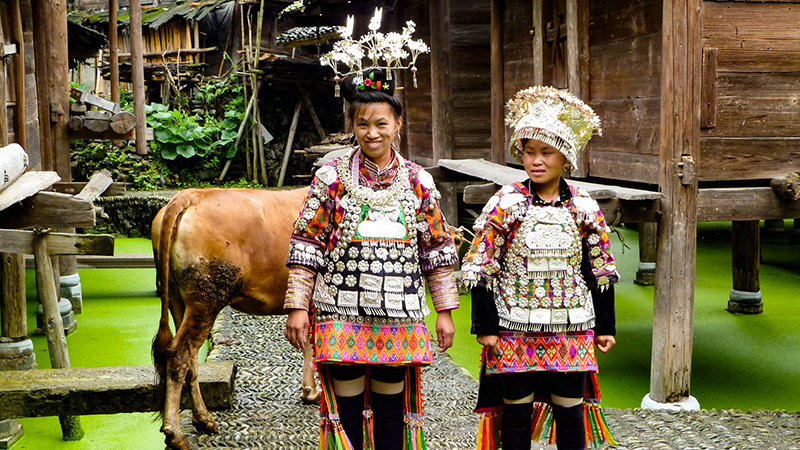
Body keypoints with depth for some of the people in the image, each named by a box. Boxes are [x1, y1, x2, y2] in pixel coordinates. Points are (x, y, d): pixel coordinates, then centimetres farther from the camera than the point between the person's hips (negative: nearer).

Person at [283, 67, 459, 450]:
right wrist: (297, 307, -5)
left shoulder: (418, 182, 5)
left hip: (400, 318, 2)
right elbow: (305, 246, 0)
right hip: (342, 315, -1)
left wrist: (444, 311, 7)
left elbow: (437, 251, 8)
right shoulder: (331, 178, 0)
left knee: (393, 411, 10)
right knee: (347, 410, 4)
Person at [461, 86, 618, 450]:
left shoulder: (584, 208, 2)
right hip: (515, 331, -1)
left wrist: (605, 326, 9)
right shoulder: (505, 204, -5)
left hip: (571, 331, 2)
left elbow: (600, 271, 8)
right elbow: (481, 268, -4)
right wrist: (485, 325, -7)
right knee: (516, 411, 8)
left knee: (570, 411, 7)